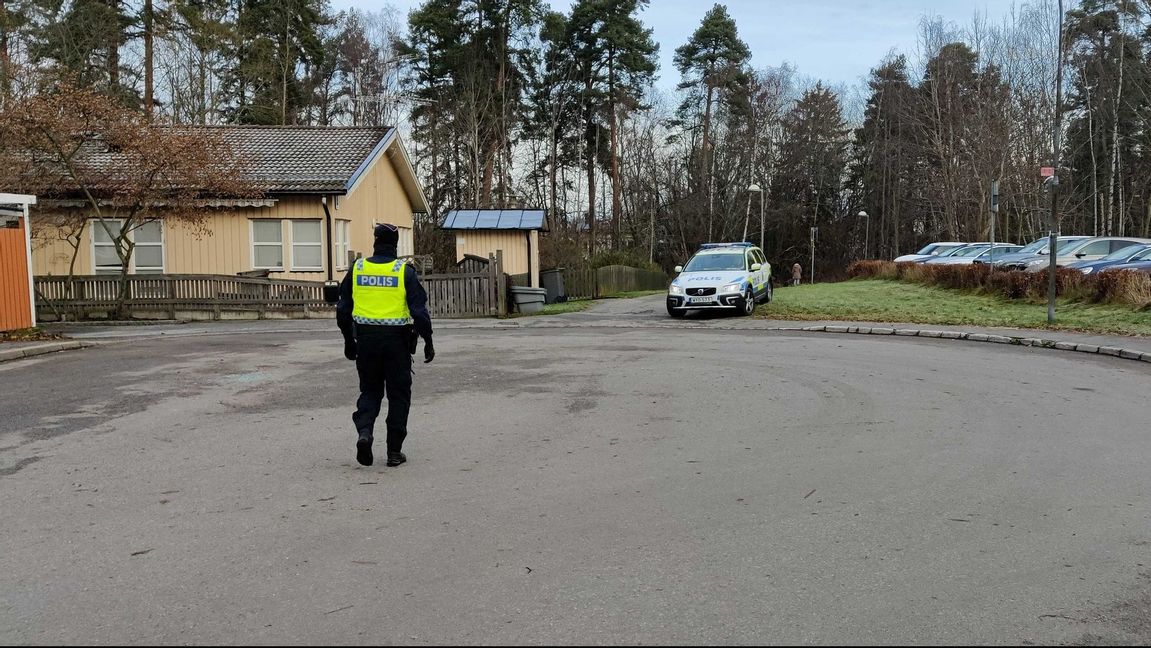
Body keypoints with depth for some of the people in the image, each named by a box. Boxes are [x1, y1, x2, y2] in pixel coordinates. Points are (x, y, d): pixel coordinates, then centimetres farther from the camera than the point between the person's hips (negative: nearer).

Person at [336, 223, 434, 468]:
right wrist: (428, 342, -1)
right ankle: (394, 451, 11)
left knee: (369, 390, 17)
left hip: (366, 339, 2)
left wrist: (348, 340, 17)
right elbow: (419, 310, -10)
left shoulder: (357, 269, 3)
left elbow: (343, 309, 7)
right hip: (397, 340, -2)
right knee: (398, 395, 8)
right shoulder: (404, 271, -6)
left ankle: (364, 431, -8)